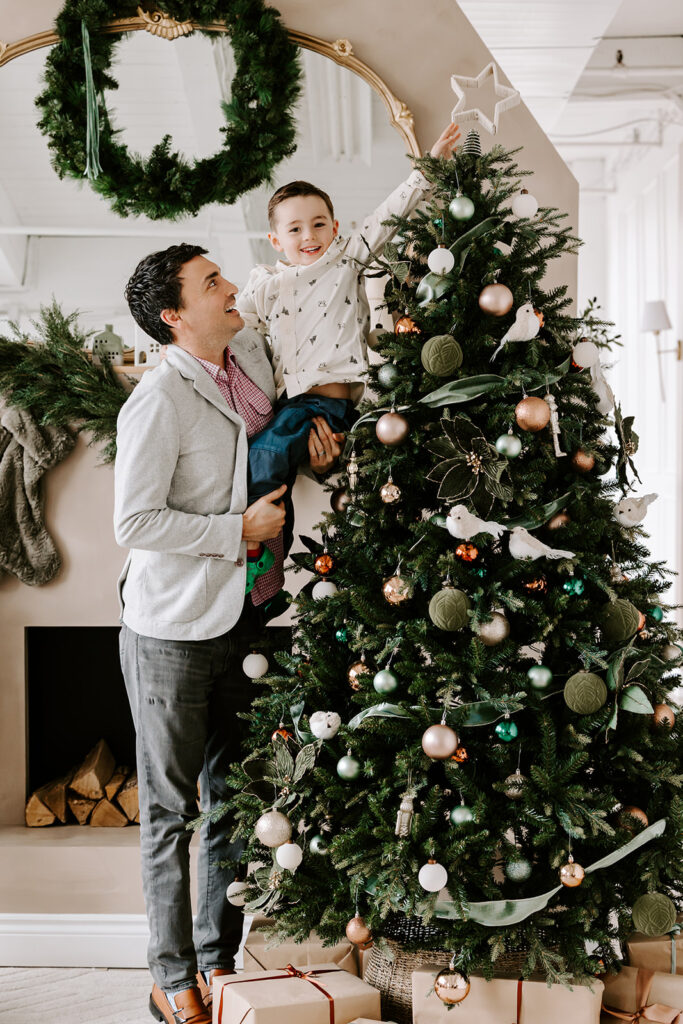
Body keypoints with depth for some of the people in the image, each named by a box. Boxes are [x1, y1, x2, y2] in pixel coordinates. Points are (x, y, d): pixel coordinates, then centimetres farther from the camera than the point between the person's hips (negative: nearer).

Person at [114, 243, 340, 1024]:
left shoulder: (252, 354, 6)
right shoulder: (160, 400, -18)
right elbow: (134, 522, -21)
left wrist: (314, 457, 1)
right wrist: (238, 529, -17)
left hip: (238, 619, 7)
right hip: (172, 630, -7)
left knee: (232, 799, 15)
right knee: (170, 810, 5)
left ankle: (218, 961, 29)